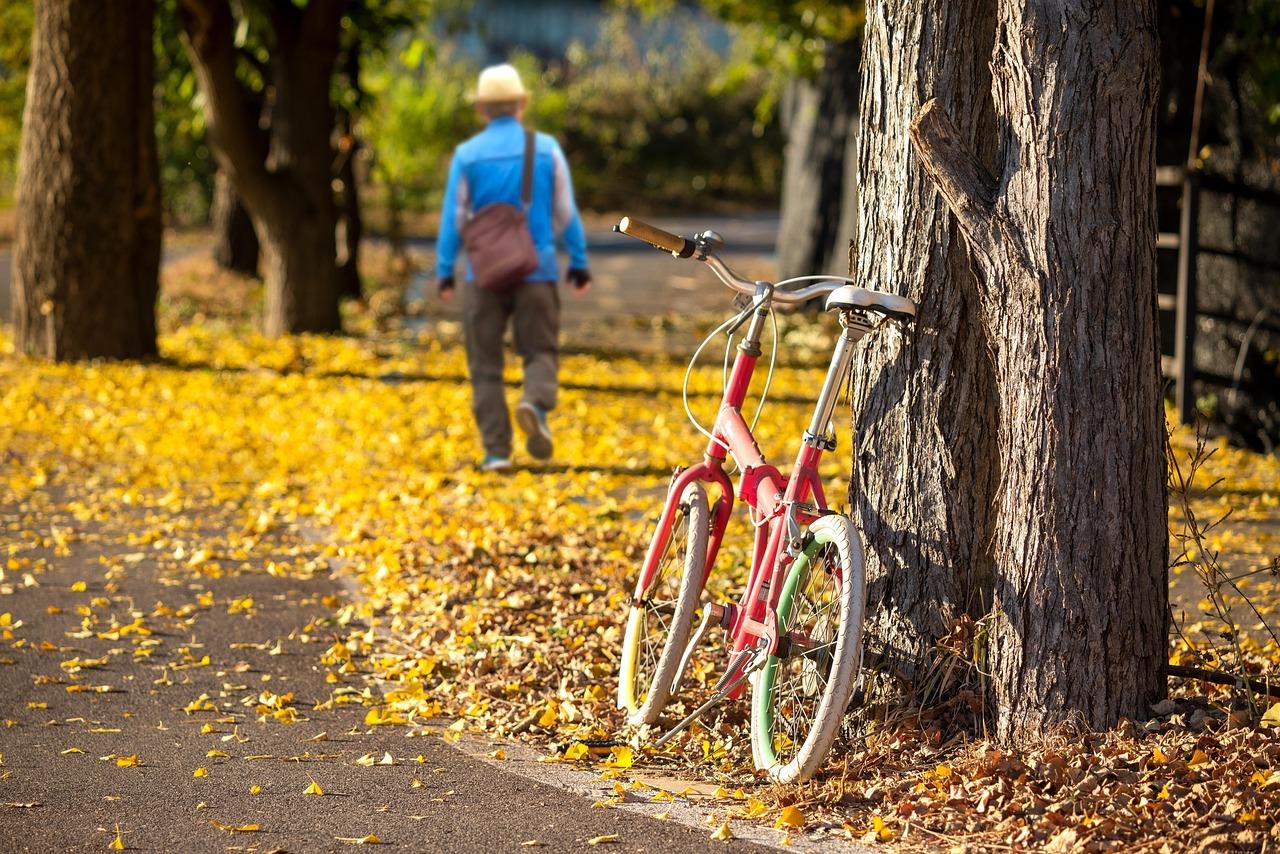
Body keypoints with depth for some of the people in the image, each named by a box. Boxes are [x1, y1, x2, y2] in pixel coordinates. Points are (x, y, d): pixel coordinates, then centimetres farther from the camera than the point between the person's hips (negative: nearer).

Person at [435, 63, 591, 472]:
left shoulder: (467, 154, -2)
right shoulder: (546, 148, -1)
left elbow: (453, 217, -1)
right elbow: (566, 213, 2)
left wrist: (443, 271, 6)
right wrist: (579, 262, 11)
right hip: (537, 270, 0)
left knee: (486, 365, 8)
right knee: (541, 352, 9)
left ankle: (496, 450, 3)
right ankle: (536, 404, -23)